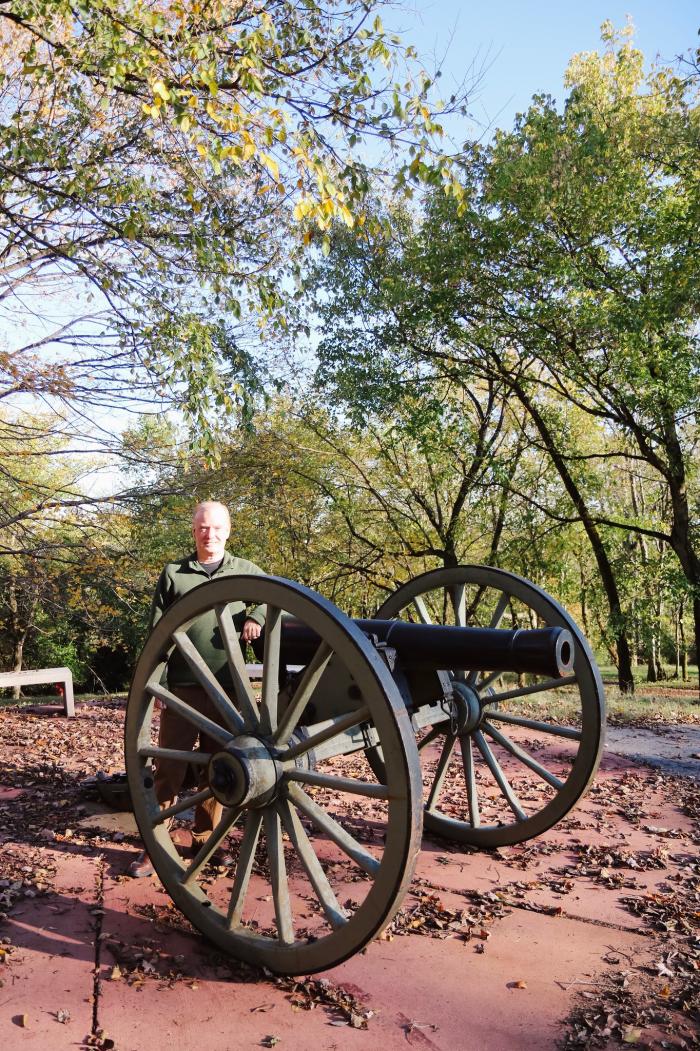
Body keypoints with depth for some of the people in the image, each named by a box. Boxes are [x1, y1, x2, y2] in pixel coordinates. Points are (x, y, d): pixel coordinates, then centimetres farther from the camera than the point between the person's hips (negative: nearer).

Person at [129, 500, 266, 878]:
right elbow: (155, 628, 8)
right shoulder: (173, 574, 6)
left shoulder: (246, 570, 8)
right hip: (182, 688, -1)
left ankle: (204, 840, 27)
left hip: (227, 690, 1)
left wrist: (256, 616, -8)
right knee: (169, 766, 2)